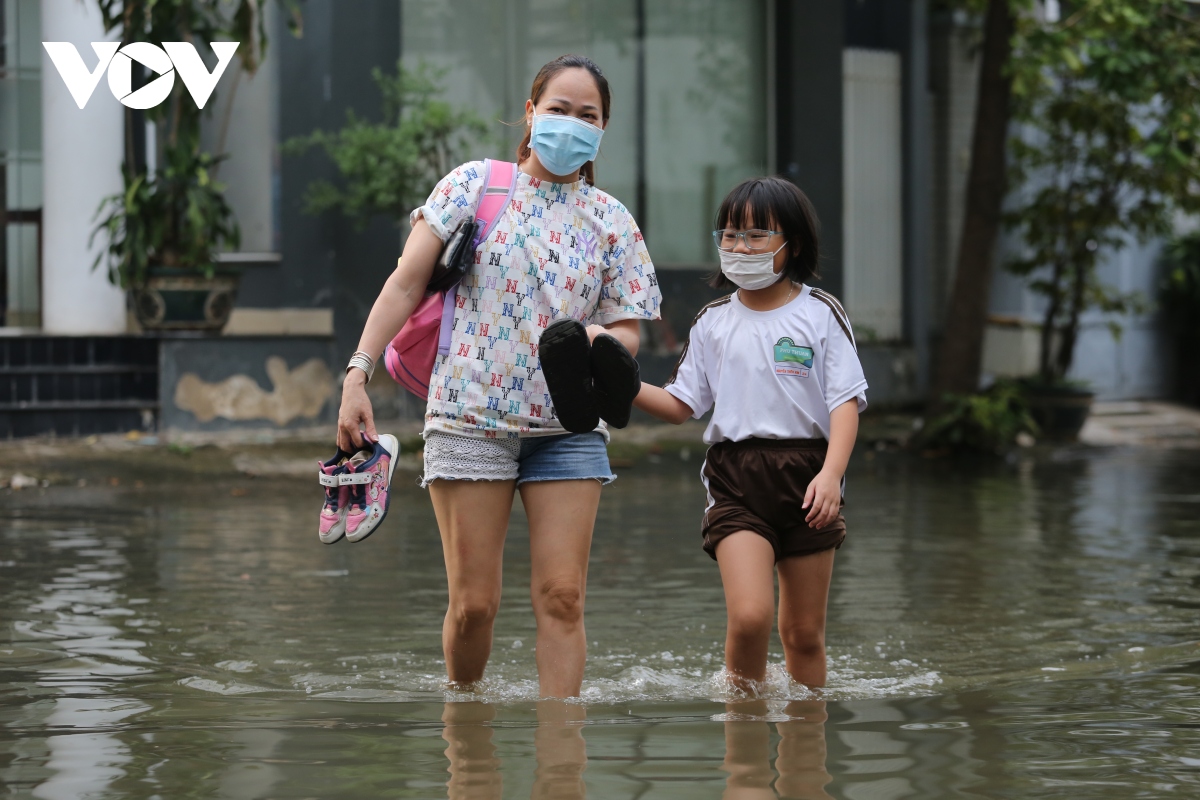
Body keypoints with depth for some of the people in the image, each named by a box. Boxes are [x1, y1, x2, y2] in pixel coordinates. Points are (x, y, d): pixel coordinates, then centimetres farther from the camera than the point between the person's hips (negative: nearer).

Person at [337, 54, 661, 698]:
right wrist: (357, 377, -10)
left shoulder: (612, 222, 9)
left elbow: (627, 332, 7)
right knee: (473, 602, -3)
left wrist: (602, 339, -19)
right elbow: (406, 285, -1)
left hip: (568, 426, 2)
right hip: (470, 417, -2)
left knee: (562, 597, -6)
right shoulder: (475, 185, 2)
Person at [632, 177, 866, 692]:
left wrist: (832, 473, -18)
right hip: (736, 479, 1)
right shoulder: (713, 322, 11)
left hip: (804, 472, 0)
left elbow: (846, 401, -3)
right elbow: (681, 405, 12)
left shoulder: (819, 314, 3)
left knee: (803, 632, 7)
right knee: (749, 615, -18)